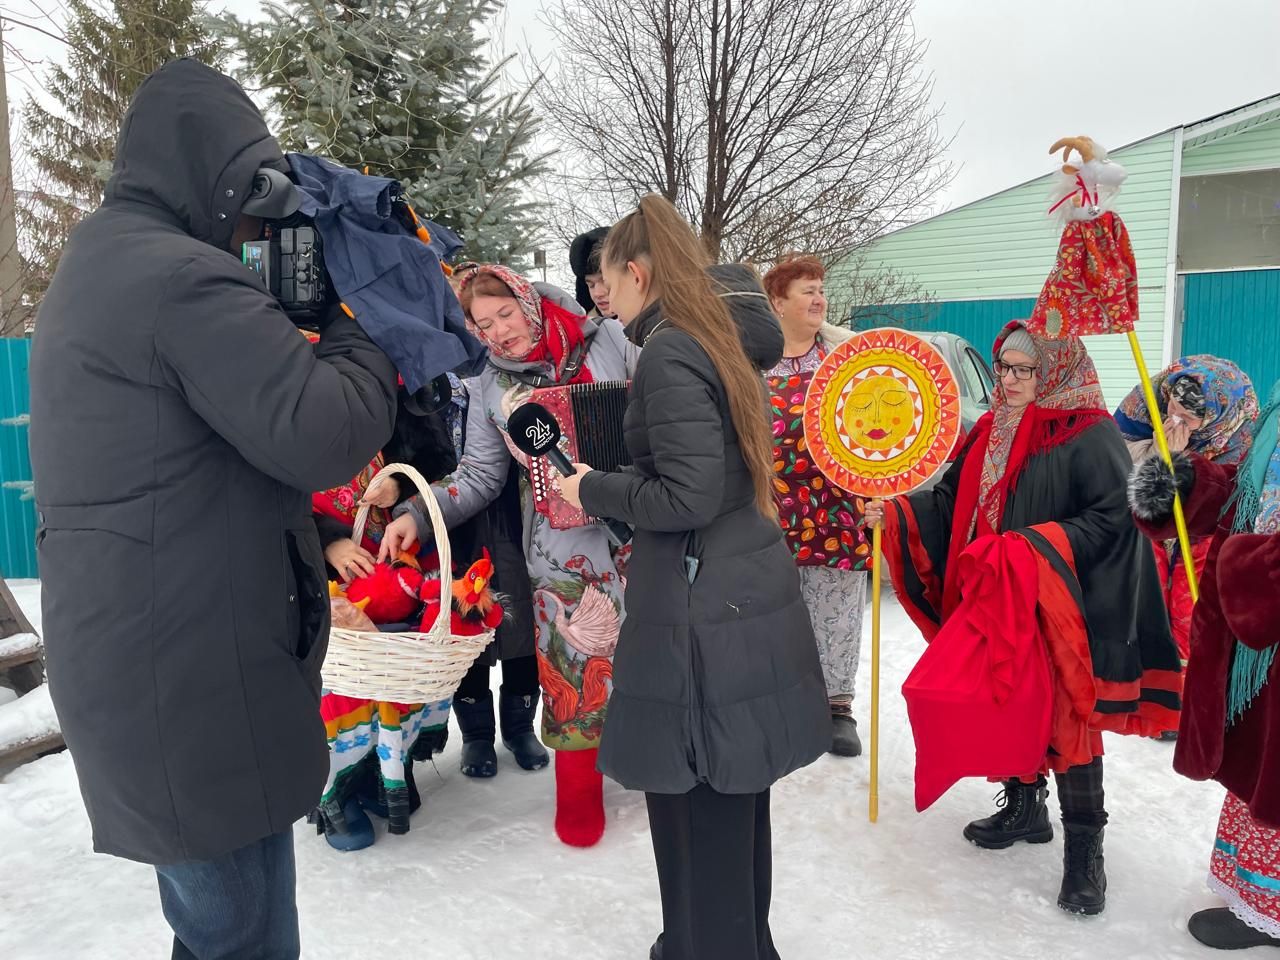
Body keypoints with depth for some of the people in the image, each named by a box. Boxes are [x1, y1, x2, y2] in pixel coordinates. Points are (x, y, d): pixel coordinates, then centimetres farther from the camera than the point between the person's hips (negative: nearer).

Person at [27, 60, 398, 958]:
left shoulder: (96, 267, 16)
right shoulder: (183, 275, -17)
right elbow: (323, 435, -22)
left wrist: (304, 317, 6)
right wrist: (366, 329, -7)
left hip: (131, 666, 10)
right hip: (194, 679, -10)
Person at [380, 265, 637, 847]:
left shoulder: (607, 341, 0)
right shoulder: (490, 388, 5)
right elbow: (479, 476, 3)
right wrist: (417, 513, -10)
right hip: (563, 548, 0)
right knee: (575, 656, 3)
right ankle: (578, 783, 25)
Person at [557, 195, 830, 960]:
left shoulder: (670, 352, -14)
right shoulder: (723, 340, 14)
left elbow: (688, 497, -20)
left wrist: (592, 489, -6)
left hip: (702, 617, -10)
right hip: (746, 600, 10)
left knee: (697, 821, 5)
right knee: (735, 811, 22)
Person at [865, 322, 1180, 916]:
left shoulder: (1090, 435, -11)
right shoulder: (991, 431, 10)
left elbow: (1113, 517, -16)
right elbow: (954, 499, 11)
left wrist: (1040, 547, -25)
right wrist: (894, 512, -4)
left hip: (1059, 607, -6)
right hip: (993, 604, 7)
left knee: (1064, 714, 0)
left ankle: (1084, 847, 15)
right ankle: (1024, 806, 36)